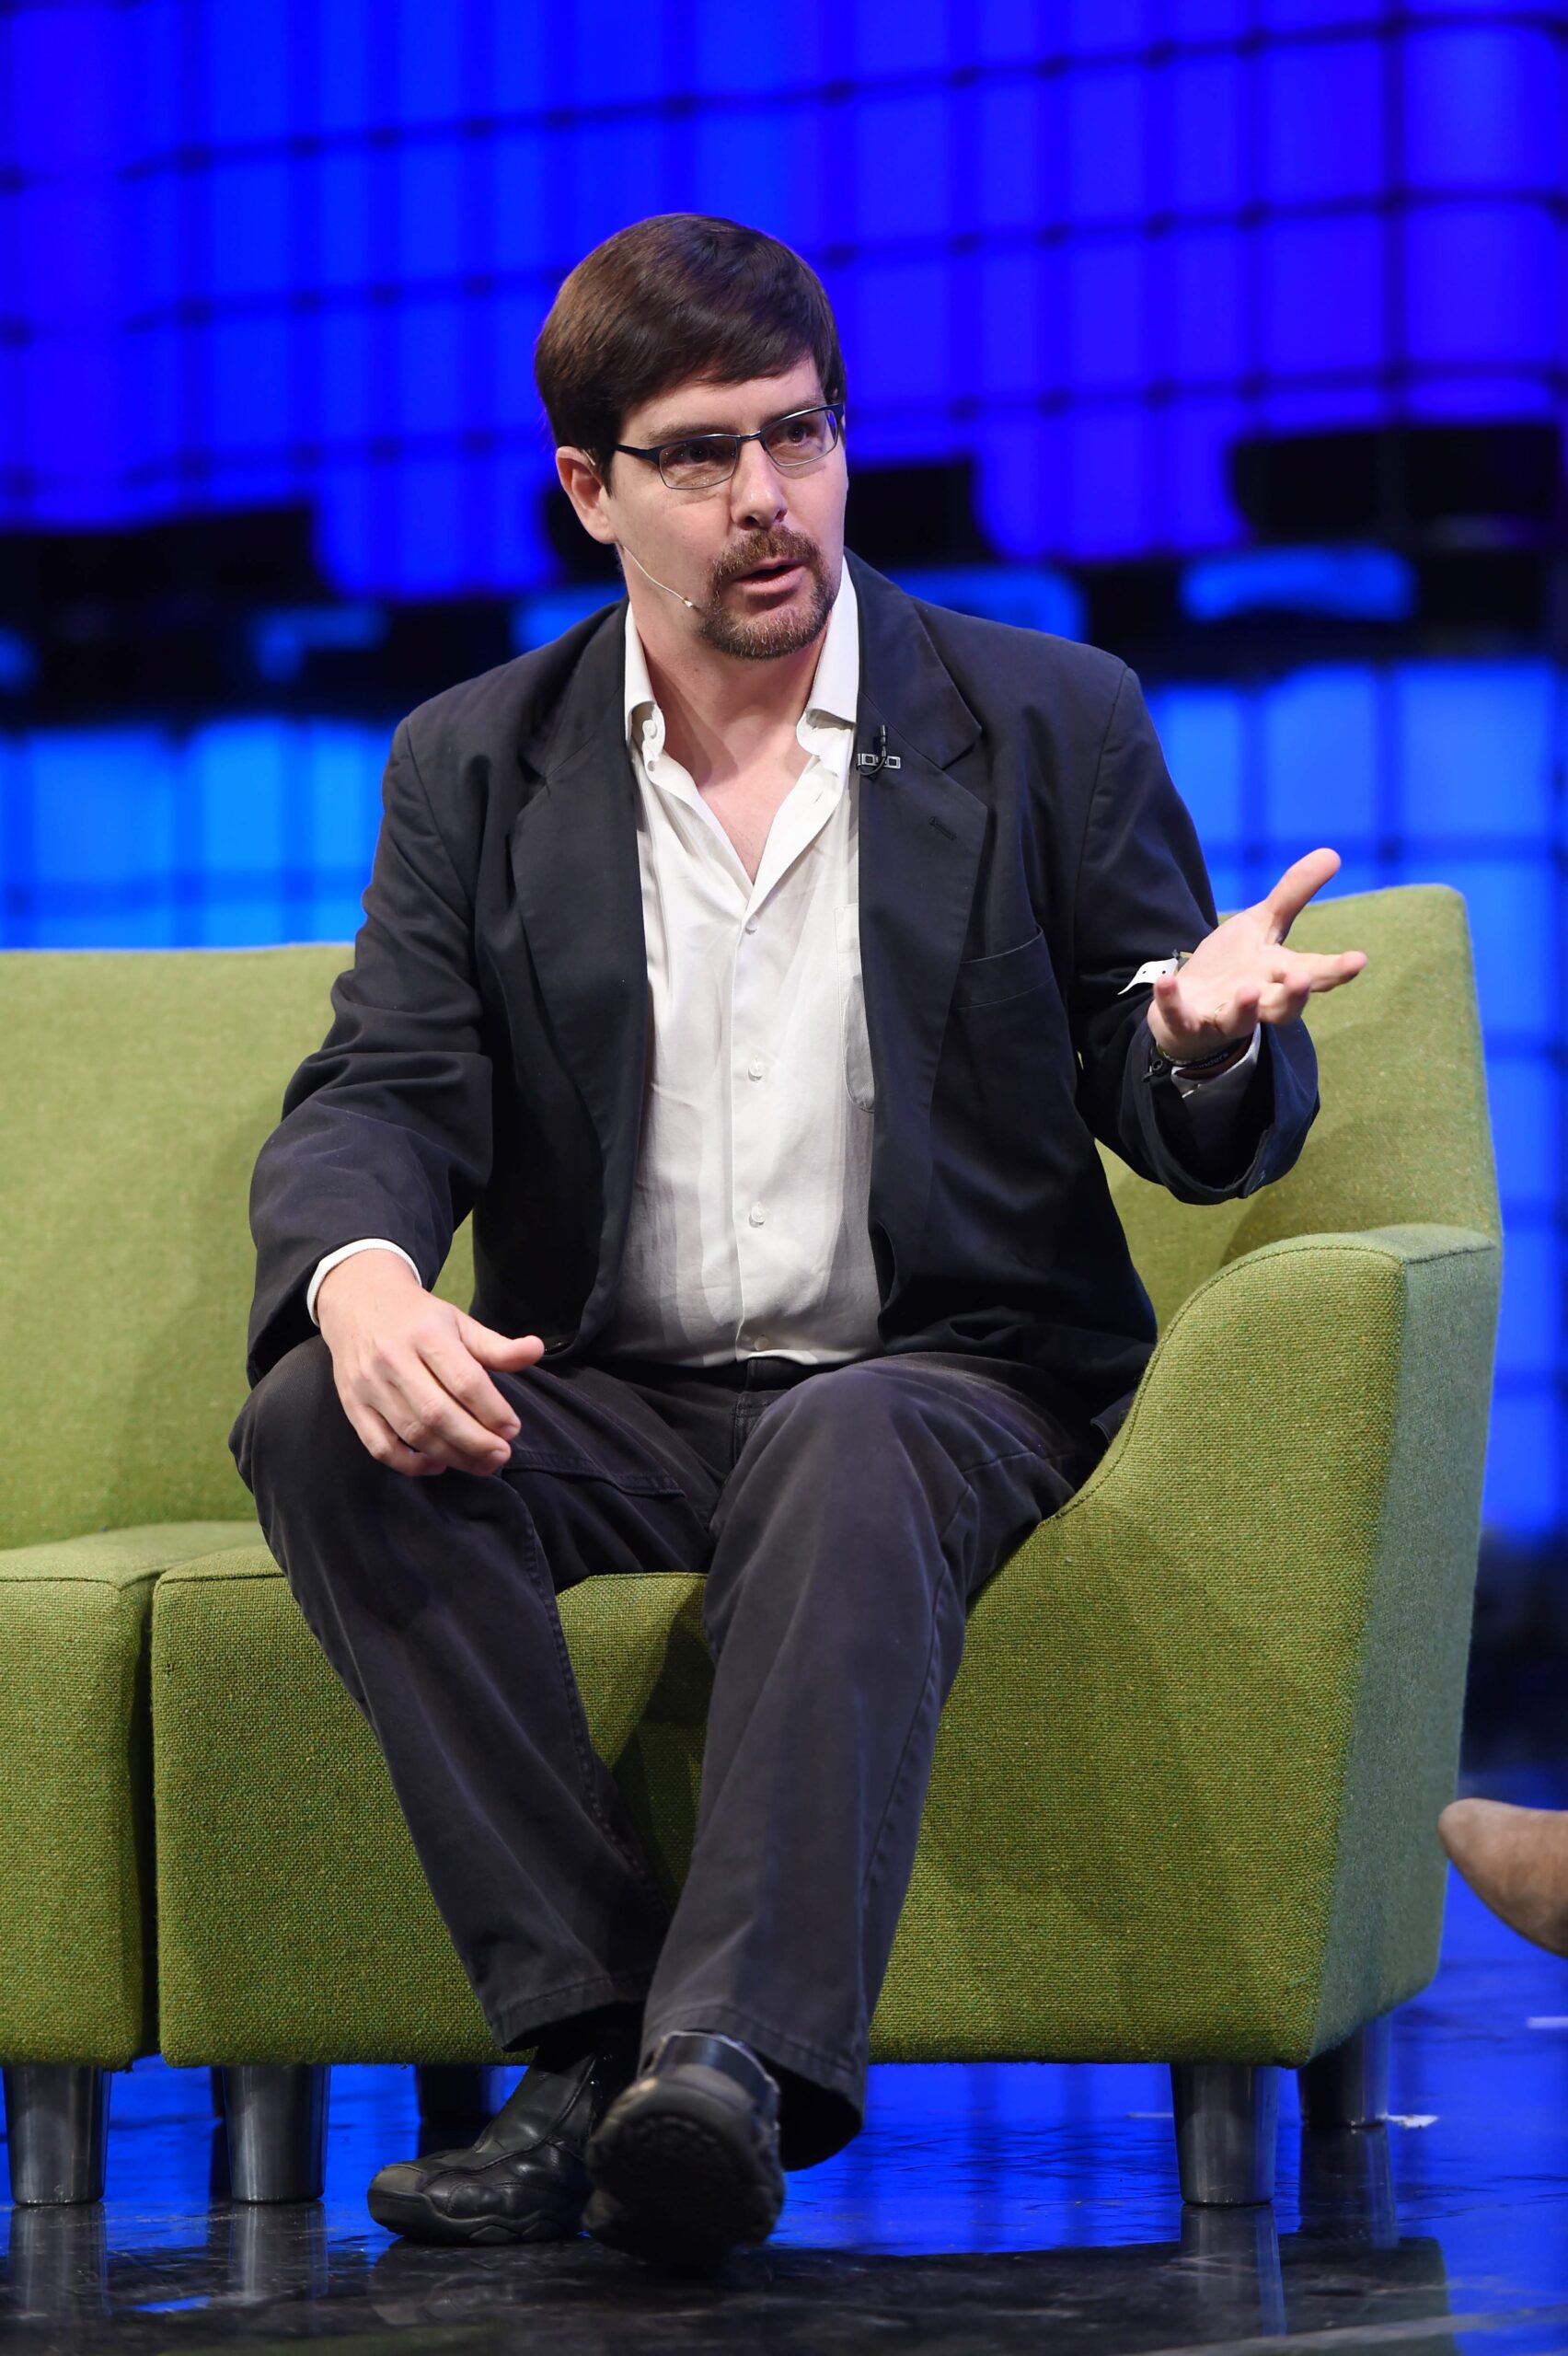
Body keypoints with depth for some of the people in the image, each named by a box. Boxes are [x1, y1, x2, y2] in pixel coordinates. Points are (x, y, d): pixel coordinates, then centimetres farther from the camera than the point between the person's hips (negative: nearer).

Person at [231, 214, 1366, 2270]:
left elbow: (1193, 1136, 6)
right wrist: (361, 1272, -24)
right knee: (325, 1417, -28)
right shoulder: (478, 766, 10)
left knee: (843, 1455, -38)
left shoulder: (1049, 725, 5)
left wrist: (1204, 1037, -21)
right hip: (611, 1400, 3)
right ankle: (596, 2033, -30)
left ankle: (741, 2053, -51)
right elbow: (380, 1098, 1)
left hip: (943, 1378, -2)